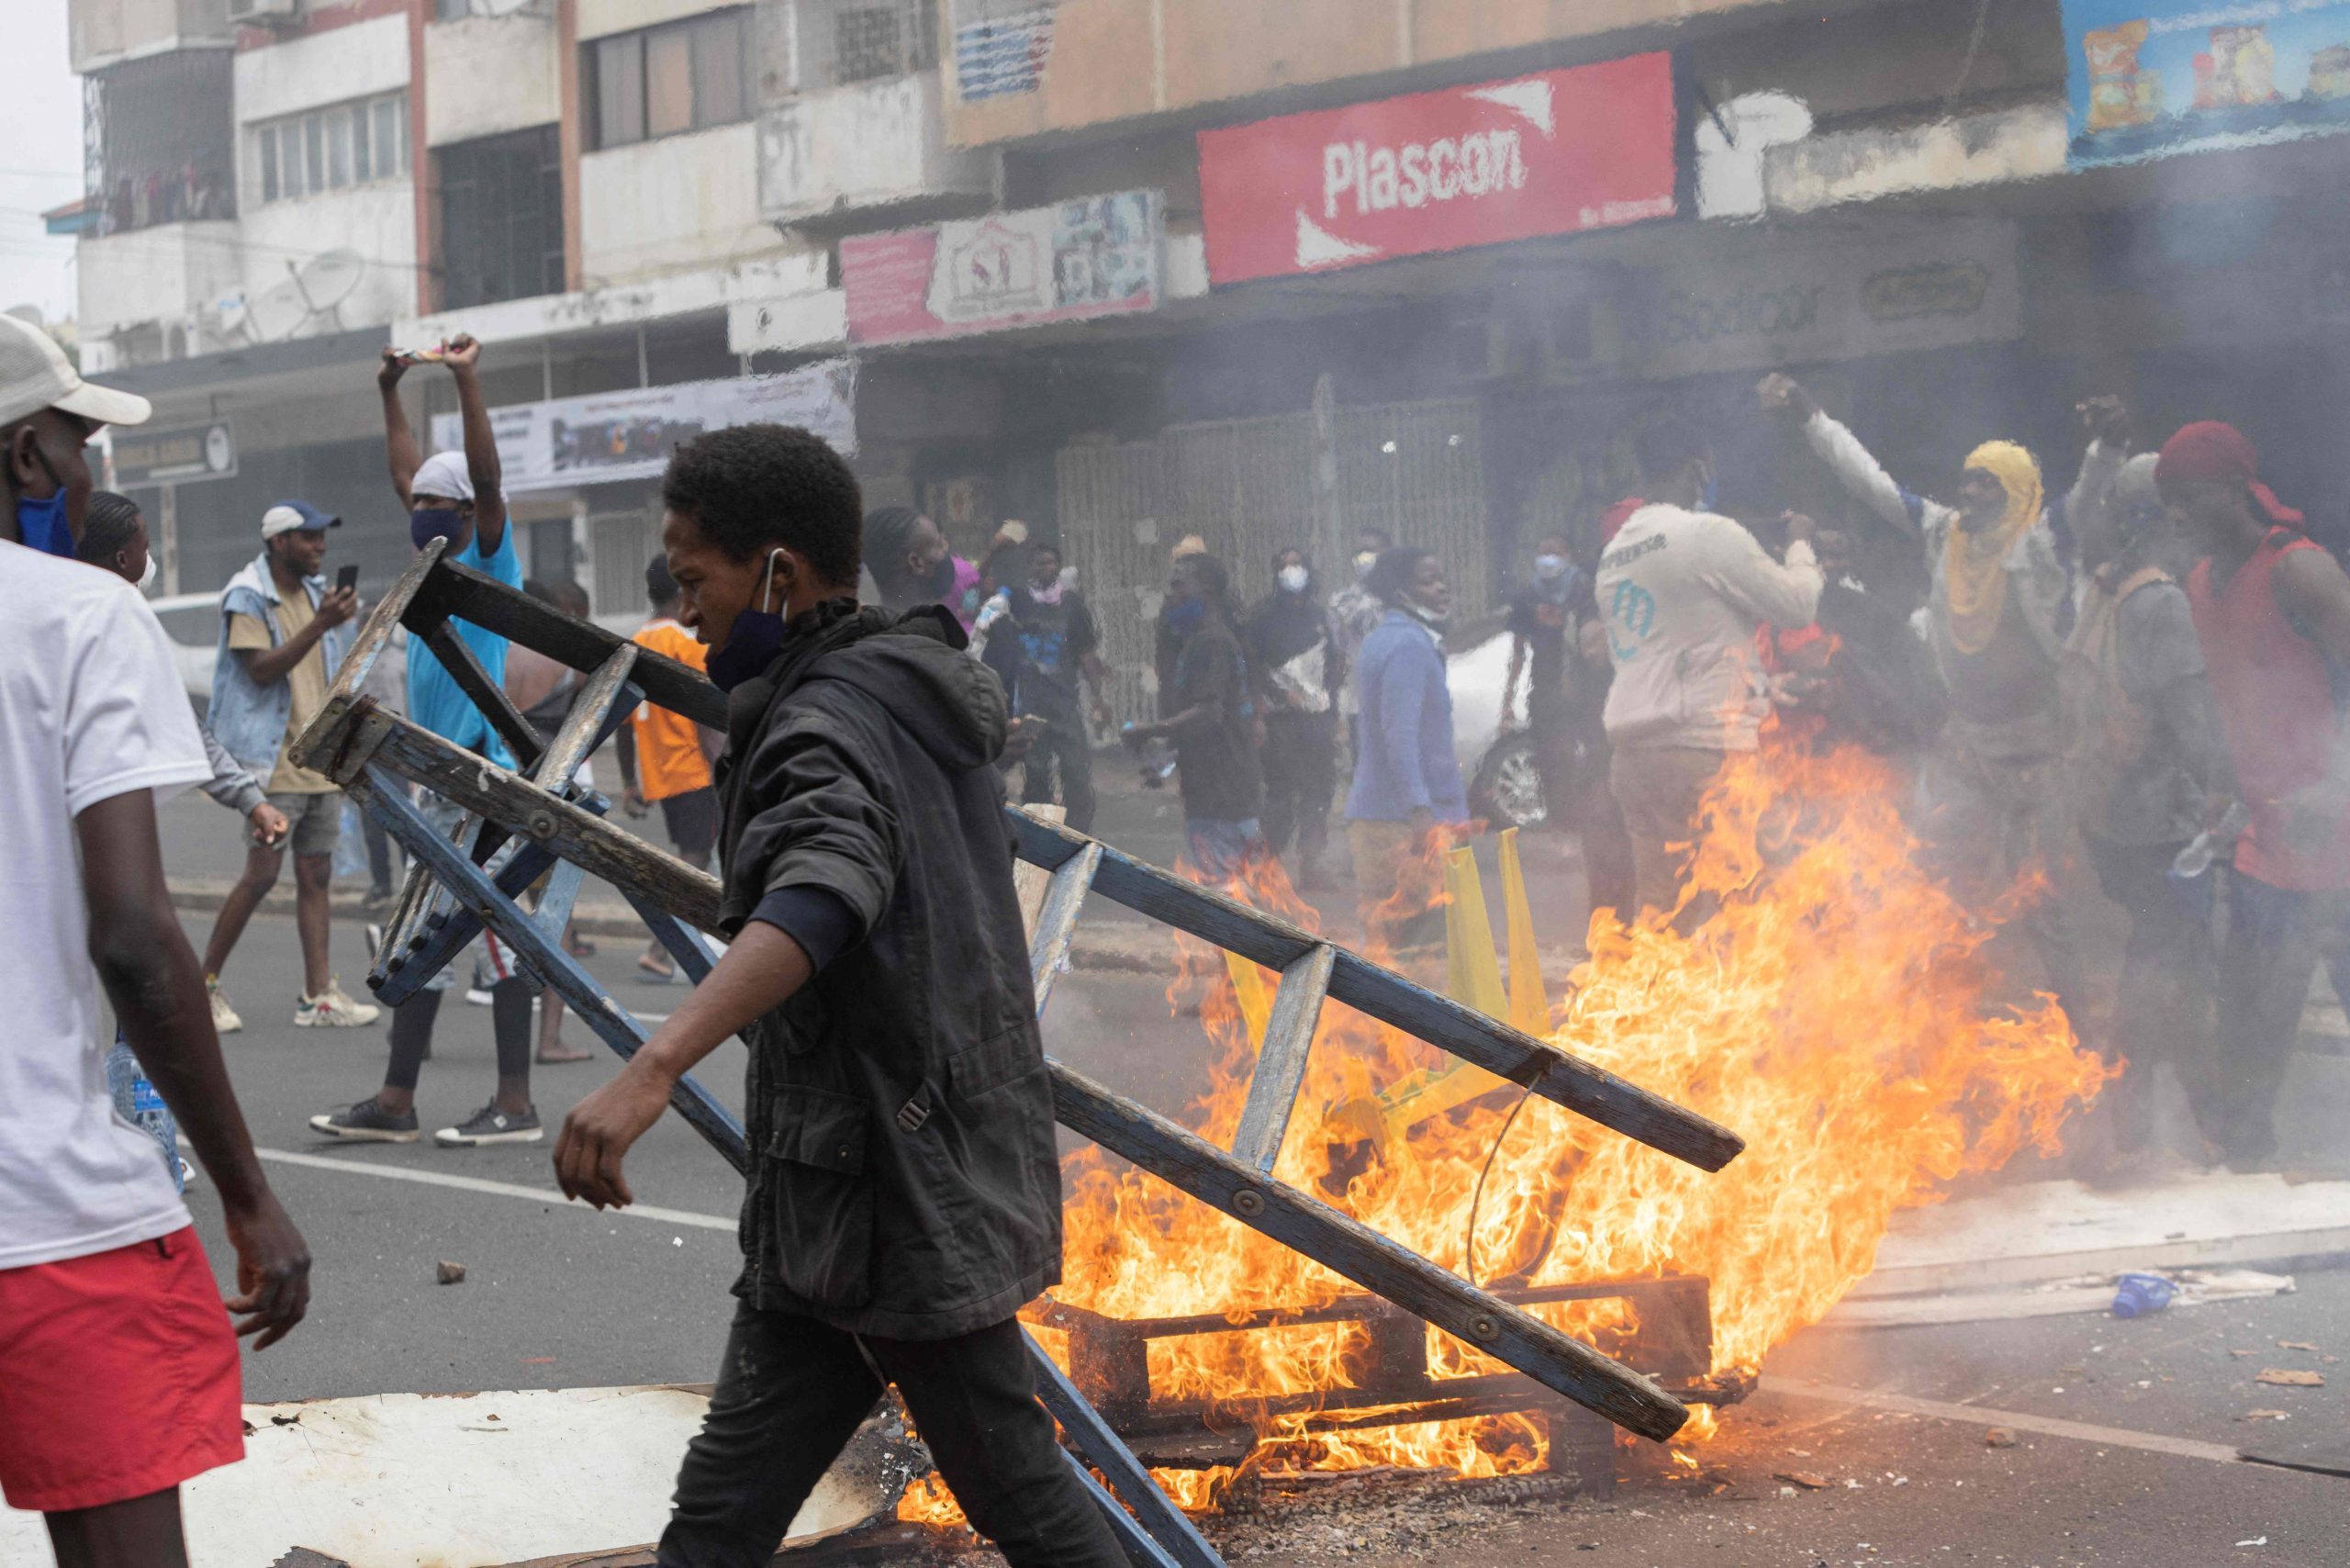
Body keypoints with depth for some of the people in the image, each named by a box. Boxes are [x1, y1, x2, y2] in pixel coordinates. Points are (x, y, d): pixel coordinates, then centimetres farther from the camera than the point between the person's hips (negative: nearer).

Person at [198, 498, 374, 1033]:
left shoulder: (315, 590, 15)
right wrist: (320, 625, -23)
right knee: (261, 874, -9)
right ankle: (206, 982, 5)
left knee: (316, 874, 4)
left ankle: (319, 995, 3)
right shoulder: (247, 596, -8)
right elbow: (261, 669, -18)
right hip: (273, 759, -7)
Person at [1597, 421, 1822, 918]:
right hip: (1703, 751, -8)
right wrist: (1800, 546, 17)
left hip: (1631, 755, 8)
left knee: (1656, 909, 9)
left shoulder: (1614, 554, 17)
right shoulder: (1711, 535, -6)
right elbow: (1798, 604, -3)